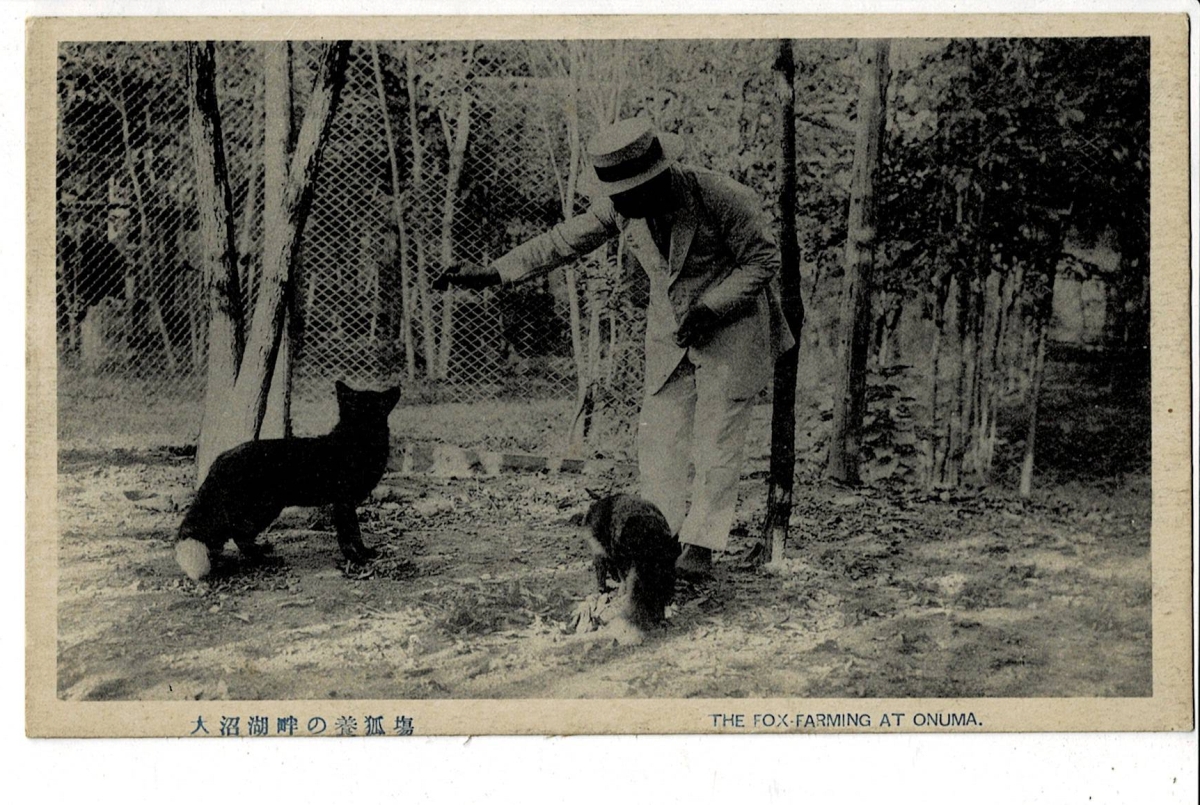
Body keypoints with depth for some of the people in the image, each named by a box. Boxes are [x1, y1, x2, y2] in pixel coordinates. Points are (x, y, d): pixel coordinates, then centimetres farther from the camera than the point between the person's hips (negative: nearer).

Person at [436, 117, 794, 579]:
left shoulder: (723, 199, -25)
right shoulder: (619, 206, -10)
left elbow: (763, 260, -14)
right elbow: (565, 241, 1)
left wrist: (711, 308, -24)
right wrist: (494, 274, -2)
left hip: (731, 328, -5)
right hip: (669, 332, 5)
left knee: (717, 437, -3)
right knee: (659, 434, 1)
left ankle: (700, 546, 4)